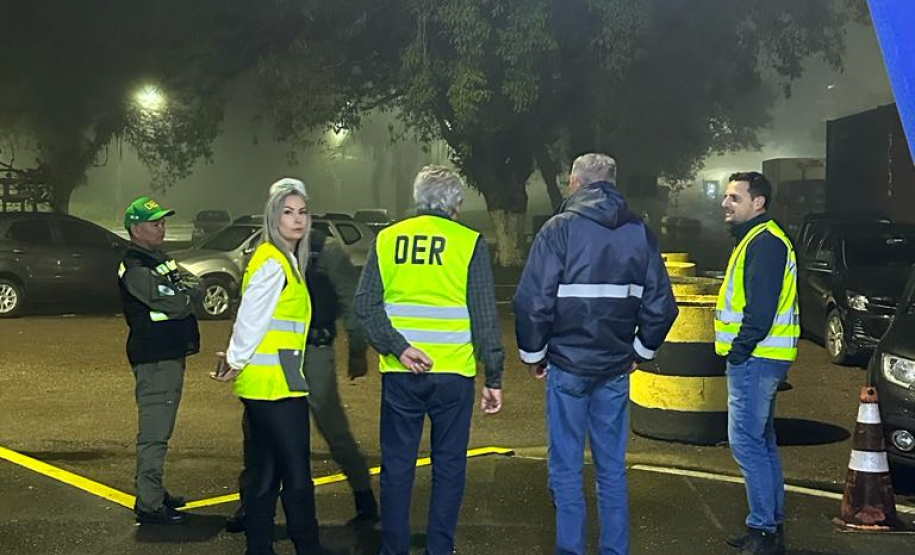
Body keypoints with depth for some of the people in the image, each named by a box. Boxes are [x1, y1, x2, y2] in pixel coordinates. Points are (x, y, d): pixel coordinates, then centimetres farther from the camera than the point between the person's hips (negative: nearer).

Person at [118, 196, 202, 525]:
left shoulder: (160, 260, 17)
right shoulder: (136, 269, -15)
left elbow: (195, 286, 9)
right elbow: (177, 304, -22)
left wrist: (184, 291, -11)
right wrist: (188, 292, -2)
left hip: (170, 354, 10)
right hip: (154, 358, -10)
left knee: (158, 430, 17)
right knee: (153, 433, -8)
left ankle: (152, 493, 28)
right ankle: (149, 506, -4)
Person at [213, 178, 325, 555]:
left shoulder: (285, 261, 17)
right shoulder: (273, 263, -14)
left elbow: (251, 318, 16)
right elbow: (251, 319, -16)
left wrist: (235, 360, 9)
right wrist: (236, 361, -5)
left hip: (264, 383, 10)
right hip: (276, 383, -10)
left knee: (267, 471, 13)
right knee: (297, 474, -4)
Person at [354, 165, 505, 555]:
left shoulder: (387, 238, 4)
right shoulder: (469, 243, -3)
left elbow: (366, 304, -4)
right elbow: (485, 317, -5)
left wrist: (398, 348, -10)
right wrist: (494, 378, -1)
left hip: (400, 374, 2)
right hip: (453, 374, -2)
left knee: (397, 465, 10)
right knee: (449, 466, 9)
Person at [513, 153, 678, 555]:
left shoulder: (560, 228, -8)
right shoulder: (640, 232, 5)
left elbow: (532, 300, -14)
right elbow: (661, 304, 5)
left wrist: (533, 354, -1)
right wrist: (640, 351, 16)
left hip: (567, 366, -4)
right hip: (616, 368, 4)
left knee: (566, 467, 5)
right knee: (612, 467, 13)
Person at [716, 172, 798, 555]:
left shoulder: (765, 242, -15)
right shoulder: (755, 240, 18)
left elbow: (762, 307, -23)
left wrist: (739, 350, -17)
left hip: (755, 359, -11)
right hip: (757, 359, 11)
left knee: (746, 442, -9)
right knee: (762, 442, 15)